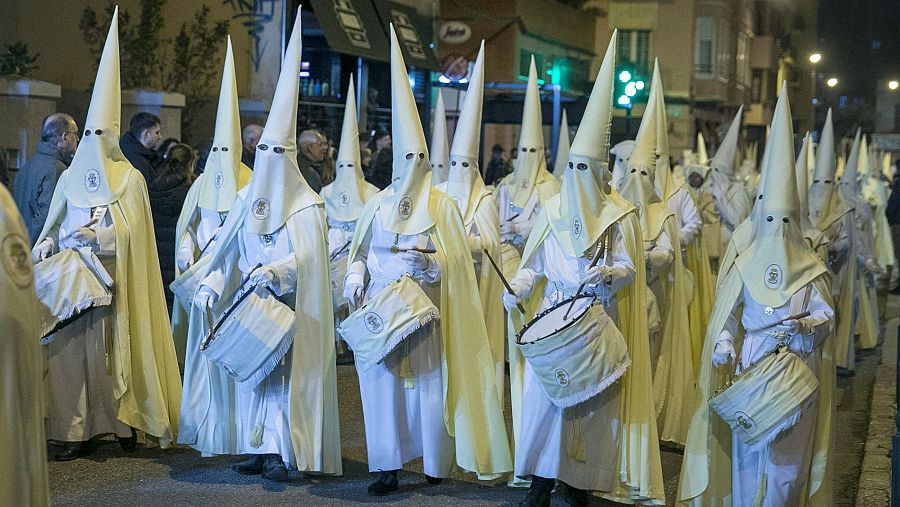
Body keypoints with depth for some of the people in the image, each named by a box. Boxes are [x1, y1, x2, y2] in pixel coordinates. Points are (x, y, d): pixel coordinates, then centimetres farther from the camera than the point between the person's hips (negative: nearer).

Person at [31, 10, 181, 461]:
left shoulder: (130, 179, 1)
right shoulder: (70, 176, 13)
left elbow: (131, 230, -5)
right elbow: (54, 223, 14)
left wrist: (97, 235, -19)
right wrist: (47, 243, -6)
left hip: (112, 277, -4)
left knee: (111, 344, -5)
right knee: (70, 344, -3)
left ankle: (121, 420, 6)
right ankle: (78, 428, 0)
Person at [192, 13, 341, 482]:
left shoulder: (305, 205, -6)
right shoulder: (247, 198, 10)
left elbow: (307, 257, -15)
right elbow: (228, 249, 8)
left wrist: (275, 271, -31)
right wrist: (212, 284, -6)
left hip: (287, 307, -5)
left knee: (282, 373, -6)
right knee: (253, 370, 5)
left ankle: (281, 451, -2)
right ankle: (261, 449, 11)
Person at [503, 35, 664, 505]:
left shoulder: (619, 215, -2)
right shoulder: (553, 209, 6)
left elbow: (628, 268, -3)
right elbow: (535, 264, 8)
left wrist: (606, 273, -24)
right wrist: (515, 289, -9)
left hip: (598, 321, -2)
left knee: (590, 398, 1)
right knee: (545, 393, -3)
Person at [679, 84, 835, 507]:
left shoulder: (809, 267, 0)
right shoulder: (743, 260, 3)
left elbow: (826, 315, 1)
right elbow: (727, 311, 3)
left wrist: (803, 324, -19)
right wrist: (723, 342, -14)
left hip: (796, 367, -1)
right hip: (750, 364, 1)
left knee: (786, 447, 2)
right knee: (747, 445, 4)